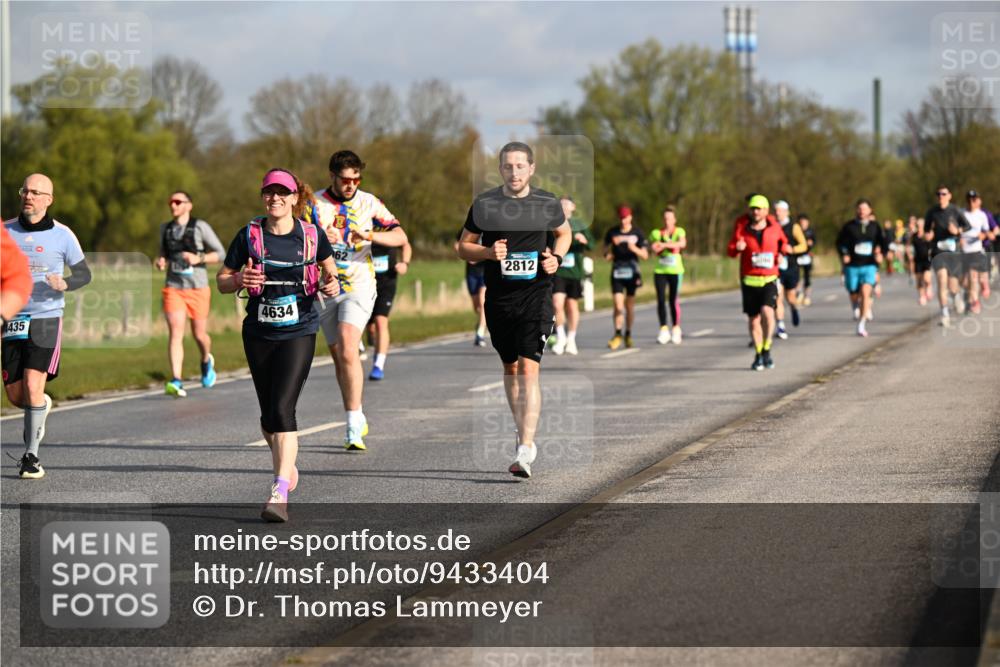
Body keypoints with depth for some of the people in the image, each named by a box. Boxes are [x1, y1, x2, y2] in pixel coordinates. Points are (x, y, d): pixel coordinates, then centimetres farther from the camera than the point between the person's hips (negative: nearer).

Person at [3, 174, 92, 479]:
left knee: (33, 387, -15)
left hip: (46, 319, -3)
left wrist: (65, 283, -16)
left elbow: (84, 273, 5)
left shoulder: (62, 235, -3)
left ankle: (31, 456, -3)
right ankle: (42, 407, 39)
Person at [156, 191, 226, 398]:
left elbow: (220, 253, -2)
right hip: (173, 289, 2)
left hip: (197, 289, -2)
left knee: (199, 334, 10)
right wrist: (161, 262, 1)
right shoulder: (165, 228, 9)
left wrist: (198, 259, -18)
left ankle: (206, 361, 45)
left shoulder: (200, 227, -3)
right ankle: (176, 382, -23)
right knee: (176, 333, -14)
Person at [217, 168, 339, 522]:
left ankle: (279, 493, -22)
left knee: (282, 409, -17)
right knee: (268, 416, 11)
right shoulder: (249, 236, -1)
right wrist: (240, 280, -19)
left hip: (299, 333, -3)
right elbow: (222, 281, 3)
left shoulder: (312, 236, -1)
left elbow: (329, 267, 17)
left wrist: (332, 284, -5)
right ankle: (286, 466, 40)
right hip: (258, 334, 3)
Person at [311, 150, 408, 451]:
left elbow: (400, 237, -2)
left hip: (358, 285, -2)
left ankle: (354, 425, -21)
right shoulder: (315, 204, 3)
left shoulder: (369, 203, 2)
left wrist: (370, 235, -20)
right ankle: (357, 419, 24)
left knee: (348, 349, -20)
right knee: (338, 356, 8)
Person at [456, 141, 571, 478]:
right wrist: (488, 252, -11)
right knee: (510, 368, 14)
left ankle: (525, 452, -19)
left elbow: (564, 232, 20)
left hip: (536, 295, -2)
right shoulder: (484, 204, 1)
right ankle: (525, 436, 31)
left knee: (529, 368, -14)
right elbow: (463, 246, 9)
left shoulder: (547, 203, 1)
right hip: (499, 298, 2)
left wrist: (556, 258, 0)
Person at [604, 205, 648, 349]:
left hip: (632, 272, 0)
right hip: (617, 272, 0)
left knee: (630, 306, 7)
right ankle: (618, 334, 0)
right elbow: (606, 250, 16)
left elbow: (645, 255, 0)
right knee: (618, 306, -11)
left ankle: (628, 334, 21)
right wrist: (608, 255, -7)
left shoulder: (637, 233, 0)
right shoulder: (612, 233, 3)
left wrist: (635, 249, -19)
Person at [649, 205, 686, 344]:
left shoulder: (679, 232, 3)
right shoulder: (656, 233, 9)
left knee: (674, 300, -5)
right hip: (660, 270, 2)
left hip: (675, 271, -1)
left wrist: (664, 245, -24)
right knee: (661, 300, -5)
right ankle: (663, 329, -1)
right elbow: (653, 247, 0)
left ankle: (676, 330, 6)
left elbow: (682, 243, -16)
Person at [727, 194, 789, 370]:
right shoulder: (741, 227, -1)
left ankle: (766, 349, -4)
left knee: (767, 312, -22)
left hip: (770, 279, -1)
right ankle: (758, 355, 21)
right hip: (749, 280, 1)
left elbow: (782, 243, 19)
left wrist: (785, 249, -5)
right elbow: (731, 251, 0)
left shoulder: (774, 227, 1)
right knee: (753, 319, 5)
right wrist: (737, 248, -23)